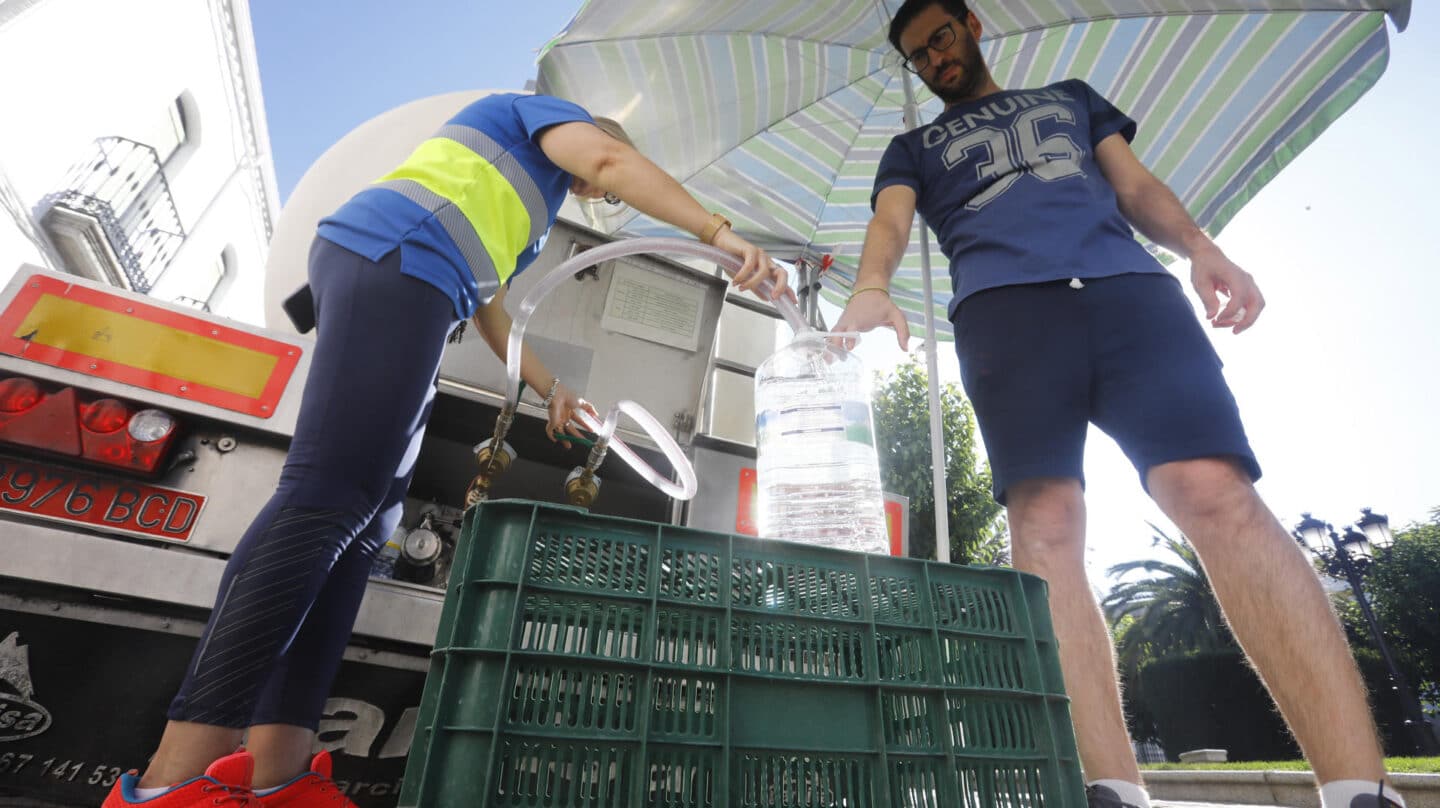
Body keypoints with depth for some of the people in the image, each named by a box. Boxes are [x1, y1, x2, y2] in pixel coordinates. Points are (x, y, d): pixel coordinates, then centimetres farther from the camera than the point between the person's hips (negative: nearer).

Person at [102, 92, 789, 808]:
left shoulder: (520, 209, 39)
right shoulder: (541, 111, 18)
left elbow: (489, 311, 37)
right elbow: (612, 159, -5)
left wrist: (551, 389, 38)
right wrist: (721, 233, -11)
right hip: (393, 262, -10)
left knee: (363, 522, -4)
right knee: (326, 500, -21)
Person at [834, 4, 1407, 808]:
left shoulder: (1071, 96, 36)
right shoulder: (914, 150, 29)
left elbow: (1136, 184, 25)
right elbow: (890, 223, 8)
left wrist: (1200, 247, 2)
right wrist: (872, 288, -17)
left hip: (1129, 285, 2)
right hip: (1003, 306, -1)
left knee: (1218, 494, -19)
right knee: (1045, 525, -19)